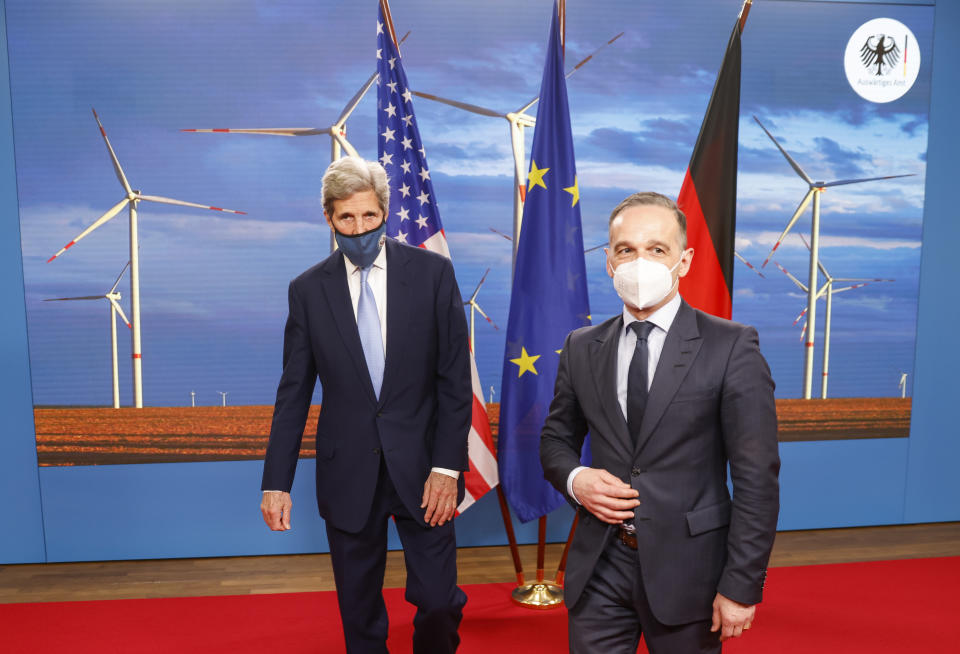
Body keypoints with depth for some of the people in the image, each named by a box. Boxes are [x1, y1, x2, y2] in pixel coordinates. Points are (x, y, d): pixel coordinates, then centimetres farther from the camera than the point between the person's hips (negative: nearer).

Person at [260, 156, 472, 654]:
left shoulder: (433, 272, -3)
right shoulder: (308, 290, 2)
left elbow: (455, 379, -4)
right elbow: (293, 393, 4)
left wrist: (448, 466, -9)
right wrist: (276, 482, 1)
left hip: (420, 467, -1)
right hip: (347, 473, 2)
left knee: (438, 602, 2)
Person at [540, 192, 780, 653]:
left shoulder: (731, 347, -8)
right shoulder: (581, 348, 2)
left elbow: (757, 478, -9)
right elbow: (556, 438, 13)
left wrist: (742, 586, -10)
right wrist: (574, 479, -8)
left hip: (686, 569, -2)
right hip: (597, 568, 3)